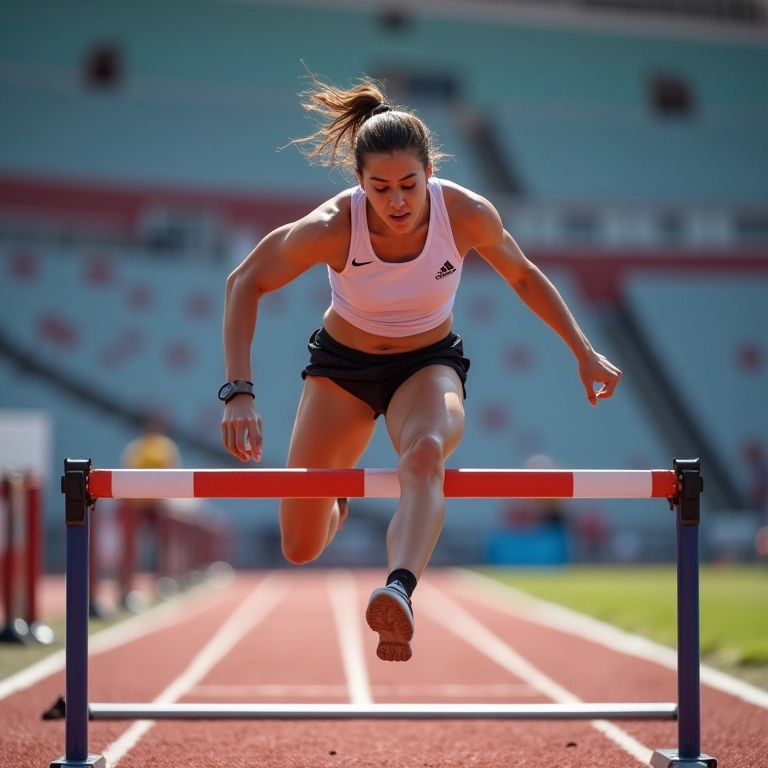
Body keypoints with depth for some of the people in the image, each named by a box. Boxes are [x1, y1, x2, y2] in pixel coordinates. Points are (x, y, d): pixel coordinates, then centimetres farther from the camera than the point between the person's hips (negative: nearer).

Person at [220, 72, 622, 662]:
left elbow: (524, 277, -2)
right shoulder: (334, 226, -28)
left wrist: (584, 352, 0)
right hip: (342, 364, 1)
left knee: (426, 453, -39)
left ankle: (399, 591, -60)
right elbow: (245, 285, -16)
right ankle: (335, 506, 41)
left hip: (429, 364, 0)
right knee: (301, 549, 4)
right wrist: (239, 392, -26)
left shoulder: (467, 214, -23)